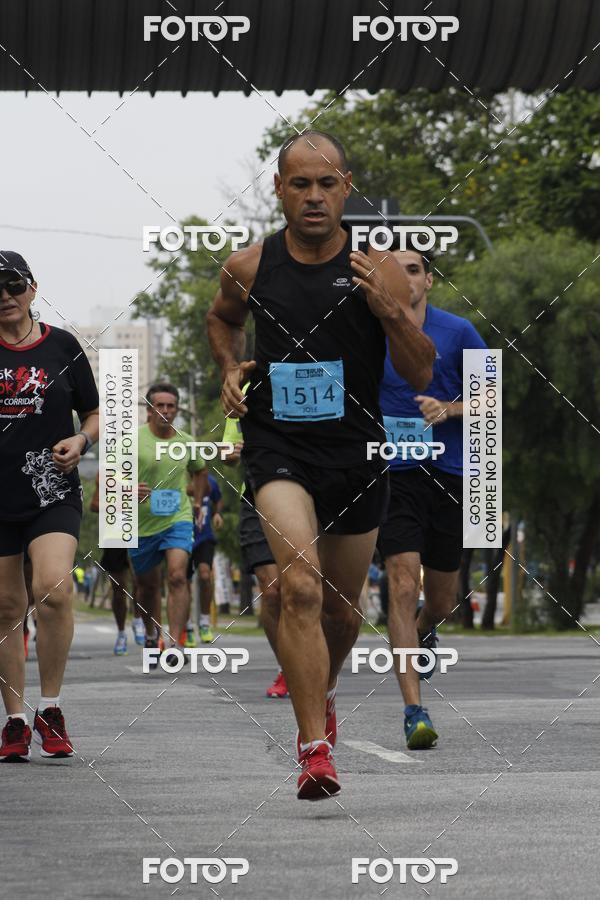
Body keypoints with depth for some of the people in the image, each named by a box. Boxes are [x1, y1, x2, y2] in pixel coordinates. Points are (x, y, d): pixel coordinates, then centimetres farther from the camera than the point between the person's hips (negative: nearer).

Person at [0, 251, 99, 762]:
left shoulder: (62, 346, 5)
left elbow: (95, 413, 13)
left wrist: (81, 441, -7)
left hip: (53, 494, -1)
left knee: (53, 589, -21)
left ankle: (50, 708, -7)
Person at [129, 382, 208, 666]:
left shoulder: (186, 443, 4)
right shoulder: (133, 439, -7)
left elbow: (199, 470, 26)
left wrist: (197, 502, 16)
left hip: (178, 519, 0)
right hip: (141, 524, 0)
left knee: (177, 576, -20)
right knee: (147, 584, 13)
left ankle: (174, 642, -23)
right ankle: (151, 634, 39)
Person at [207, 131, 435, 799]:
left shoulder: (377, 269, -5)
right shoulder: (249, 268, -1)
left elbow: (421, 375, -5)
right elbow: (221, 318, 23)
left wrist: (389, 309, -21)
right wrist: (229, 368, 4)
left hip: (355, 451, 2)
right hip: (277, 448, -2)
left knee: (342, 609, 17)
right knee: (301, 585, -24)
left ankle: (320, 697, 49)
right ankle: (314, 749, -24)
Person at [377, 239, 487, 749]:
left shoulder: (457, 332, 2)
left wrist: (448, 409, -13)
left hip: (450, 473, 2)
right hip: (393, 473, -2)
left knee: (441, 600, 12)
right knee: (403, 583, -17)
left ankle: (424, 633, 51)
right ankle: (415, 711, -18)